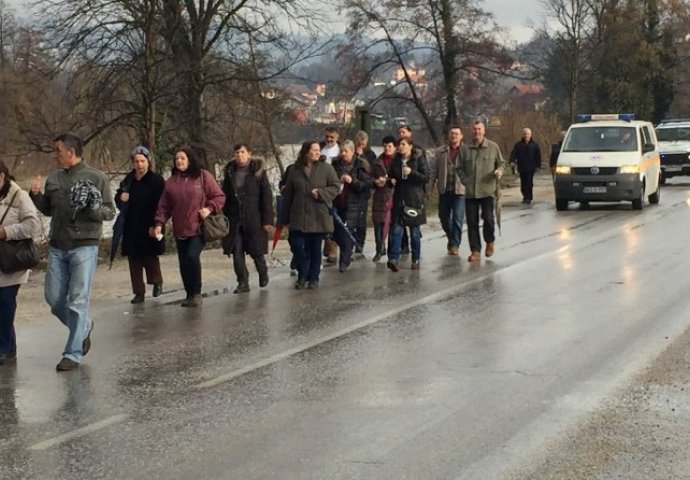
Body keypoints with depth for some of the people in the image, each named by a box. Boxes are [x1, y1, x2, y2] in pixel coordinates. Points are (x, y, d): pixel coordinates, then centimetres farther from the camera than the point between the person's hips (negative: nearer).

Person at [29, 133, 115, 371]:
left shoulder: (96, 177, -5)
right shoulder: (54, 179, 10)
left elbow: (110, 212, -3)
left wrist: (94, 208, -23)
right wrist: (36, 195, 1)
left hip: (84, 246, -6)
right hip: (57, 247, 6)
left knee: (78, 300, -6)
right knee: (53, 297, 8)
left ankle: (73, 353, 0)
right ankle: (83, 327, 32)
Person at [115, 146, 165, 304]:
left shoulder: (157, 180, -7)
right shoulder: (128, 180, 7)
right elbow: (118, 198, 19)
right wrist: (121, 198, -4)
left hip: (149, 228, -4)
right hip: (131, 229, 5)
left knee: (150, 258, 1)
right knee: (134, 261, 6)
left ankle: (157, 282, 28)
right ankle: (139, 292, 14)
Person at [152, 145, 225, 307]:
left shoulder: (203, 176, 0)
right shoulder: (171, 181, 10)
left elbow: (219, 196, 2)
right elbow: (164, 206, 8)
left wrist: (210, 208, -14)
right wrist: (159, 223, -5)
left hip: (198, 228, -4)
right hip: (179, 231, 4)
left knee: (192, 256, -19)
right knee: (183, 263, 4)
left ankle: (196, 293, -4)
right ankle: (190, 294, 17)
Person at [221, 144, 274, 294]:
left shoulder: (258, 172, -3)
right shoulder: (230, 173, 8)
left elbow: (267, 197, -5)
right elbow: (225, 197, 13)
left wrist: (267, 220, -10)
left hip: (254, 219, -3)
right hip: (234, 220, 3)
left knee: (256, 252, 6)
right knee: (236, 252, -3)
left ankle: (263, 274, 32)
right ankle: (243, 282, 4)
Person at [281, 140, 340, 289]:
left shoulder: (326, 169, 0)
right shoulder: (295, 171, 5)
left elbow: (336, 187, 0)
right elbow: (288, 194, 9)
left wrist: (321, 193, -17)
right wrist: (285, 216, 10)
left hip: (319, 217, -1)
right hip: (299, 216, 1)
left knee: (315, 248, 6)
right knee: (297, 245, -7)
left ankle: (313, 278, 19)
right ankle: (302, 275, 11)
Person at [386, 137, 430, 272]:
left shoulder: (419, 159, -2)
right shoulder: (396, 160, 10)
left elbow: (426, 178, -8)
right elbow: (390, 175, 23)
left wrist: (412, 172, -20)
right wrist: (391, 180, 0)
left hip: (414, 199, -3)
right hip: (399, 199, 3)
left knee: (414, 231, 5)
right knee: (397, 229, -9)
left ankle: (416, 260, 15)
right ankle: (393, 258, -16)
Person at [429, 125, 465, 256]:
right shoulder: (440, 152, 7)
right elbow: (433, 170, 6)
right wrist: (429, 188, 0)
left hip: (460, 190, -4)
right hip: (444, 190, 4)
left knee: (457, 218, -7)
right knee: (444, 217, 13)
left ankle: (455, 244, 2)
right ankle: (451, 238, 36)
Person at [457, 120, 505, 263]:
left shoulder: (493, 147, 1)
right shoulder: (465, 149, 5)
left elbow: (500, 163, 10)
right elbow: (460, 168, 11)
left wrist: (499, 171, -10)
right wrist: (465, 180, -3)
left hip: (487, 190, -2)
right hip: (470, 191, 2)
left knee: (488, 219, -3)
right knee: (472, 222, 2)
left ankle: (489, 241, 26)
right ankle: (475, 251, 9)